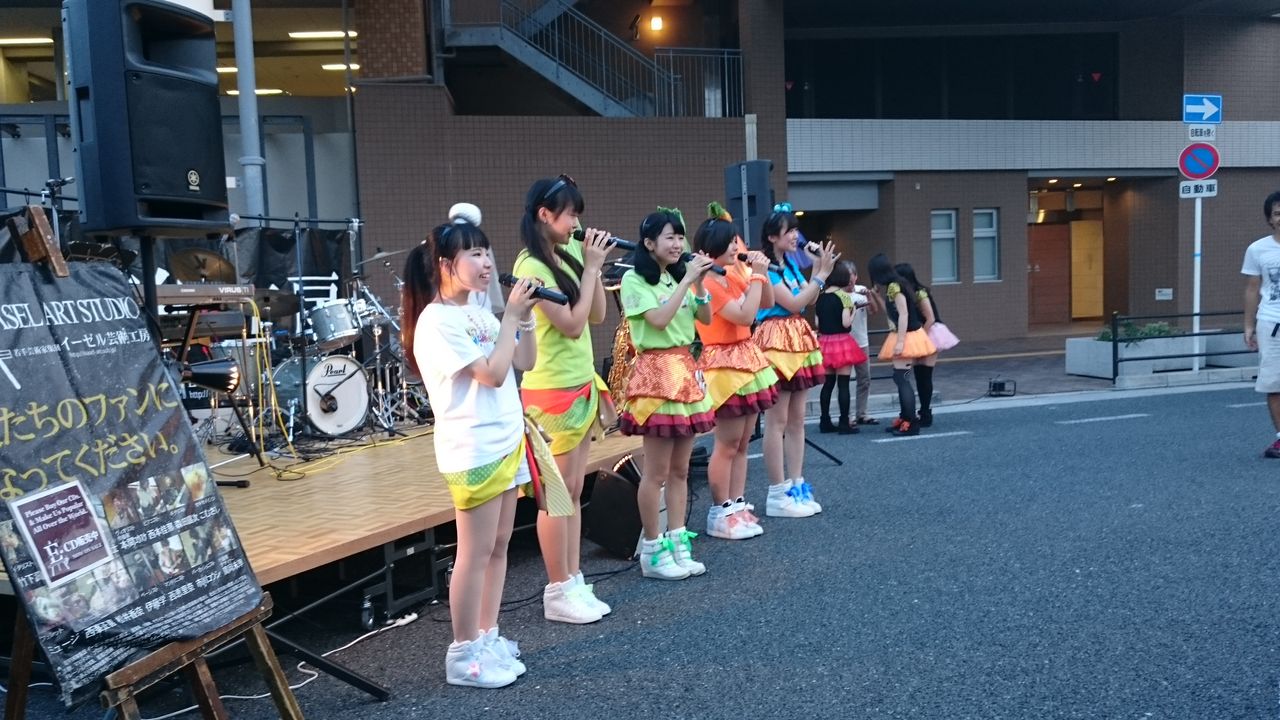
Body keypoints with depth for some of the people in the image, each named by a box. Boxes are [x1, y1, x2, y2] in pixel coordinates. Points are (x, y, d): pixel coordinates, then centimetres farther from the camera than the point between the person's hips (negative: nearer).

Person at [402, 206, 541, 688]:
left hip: (506, 443, 9)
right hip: (473, 452, -8)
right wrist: (511, 317, -15)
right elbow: (493, 374, -21)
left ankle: (487, 641, 25)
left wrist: (525, 316, 1)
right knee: (475, 553, -1)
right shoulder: (436, 322, -15)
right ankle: (463, 656, 12)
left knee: (498, 548, 14)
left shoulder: (478, 313, 10)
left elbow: (525, 362, 13)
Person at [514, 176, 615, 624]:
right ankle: (557, 594, 12)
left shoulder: (566, 255, 9)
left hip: (582, 384, 8)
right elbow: (571, 325, -20)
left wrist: (593, 267, 1)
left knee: (573, 491, 13)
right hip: (552, 390, -8)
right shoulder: (531, 265, -15)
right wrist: (591, 268, -14)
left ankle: (574, 584, 22)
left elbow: (597, 317, 10)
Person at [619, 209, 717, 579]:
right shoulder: (634, 279, -6)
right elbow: (659, 320, -20)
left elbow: (706, 319, 10)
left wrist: (699, 284, -4)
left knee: (680, 469, 10)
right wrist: (687, 279, -16)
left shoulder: (678, 276, 16)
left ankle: (678, 544, 18)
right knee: (657, 471, -3)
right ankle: (652, 550, 8)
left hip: (686, 369, 7)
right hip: (657, 371, -7)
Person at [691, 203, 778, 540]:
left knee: (743, 441, 11)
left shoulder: (734, 273, 10)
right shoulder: (706, 282, -16)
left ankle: (738, 506, 18)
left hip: (747, 358, 9)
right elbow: (745, 315, -22)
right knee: (728, 443, -3)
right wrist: (757, 274, -14)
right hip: (724, 364, -9)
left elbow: (768, 303, 17)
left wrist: (760, 272, 3)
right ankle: (720, 513, 6)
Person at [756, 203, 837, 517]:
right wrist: (821, 275, -14)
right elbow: (793, 303, -17)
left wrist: (817, 268, 4)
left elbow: (809, 300, 13)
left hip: (798, 340, 9)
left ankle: (796, 485, 18)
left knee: (796, 419, 11)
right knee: (777, 420, -4)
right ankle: (778, 495, 1)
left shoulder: (790, 264, 13)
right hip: (777, 341, -9)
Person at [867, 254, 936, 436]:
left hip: (906, 336, -10)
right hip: (904, 336, 10)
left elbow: (904, 314, -20)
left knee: (901, 378, -10)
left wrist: (900, 341, -22)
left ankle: (911, 423, -10)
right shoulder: (893, 287, 12)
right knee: (900, 378, 13)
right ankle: (904, 418, 20)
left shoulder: (894, 287, -15)